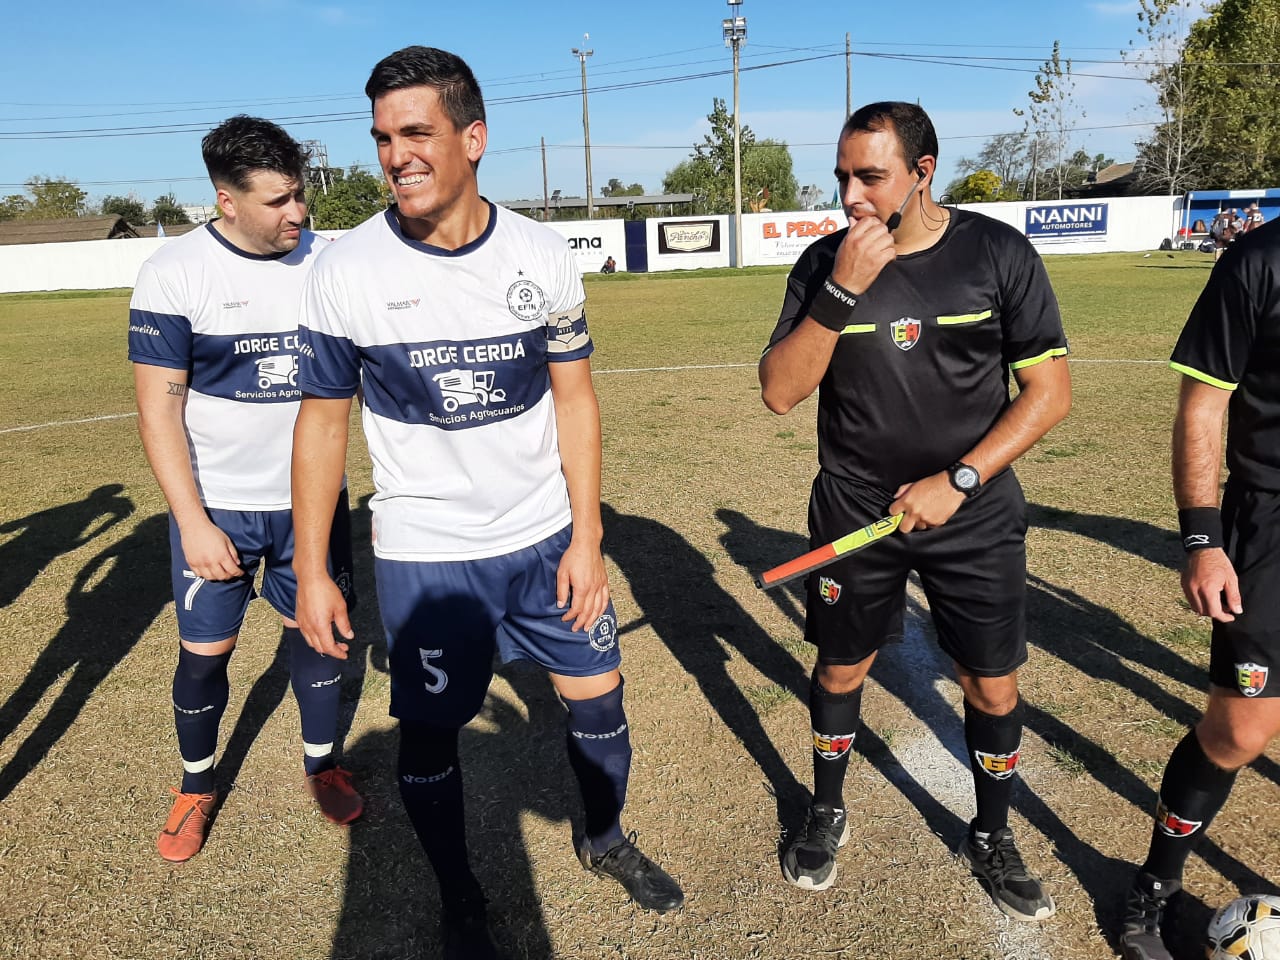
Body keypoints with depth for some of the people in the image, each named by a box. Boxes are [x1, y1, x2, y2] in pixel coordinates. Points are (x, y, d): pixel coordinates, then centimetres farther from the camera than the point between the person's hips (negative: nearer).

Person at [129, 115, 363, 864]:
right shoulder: (175, 273, -11)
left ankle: (323, 766, 34)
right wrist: (193, 522, -15)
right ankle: (197, 788, 33)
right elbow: (159, 411, -11)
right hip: (219, 505, -2)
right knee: (205, 651, 7)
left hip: (310, 498, 2)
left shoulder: (326, 261, -3)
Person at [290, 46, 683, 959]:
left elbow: (574, 398, -1)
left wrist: (587, 536, -4)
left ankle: (605, 839, 43)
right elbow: (323, 420, -4)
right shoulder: (345, 272, -12)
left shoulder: (542, 256, -7)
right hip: (422, 552, -1)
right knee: (428, 735, 9)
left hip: (547, 535, 2)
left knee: (599, 697, 13)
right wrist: (311, 569, -4)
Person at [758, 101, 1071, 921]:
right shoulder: (824, 264, -5)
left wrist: (959, 480, -15)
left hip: (975, 515, 0)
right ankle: (828, 814, 38)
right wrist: (844, 291, -23)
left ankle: (993, 837, 35)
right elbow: (780, 392, -12)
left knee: (994, 687, 9)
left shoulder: (998, 253, -7)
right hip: (854, 514, 1)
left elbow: (1050, 390, -6)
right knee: (840, 670, 13)